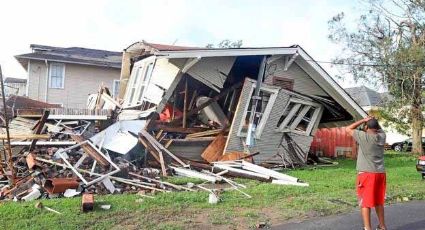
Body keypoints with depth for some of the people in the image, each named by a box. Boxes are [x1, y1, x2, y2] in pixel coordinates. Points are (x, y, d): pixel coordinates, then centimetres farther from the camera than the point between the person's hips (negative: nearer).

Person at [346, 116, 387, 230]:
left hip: (367, 173, -6)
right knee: (379, 201, 20)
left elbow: (348, 129, -3)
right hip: (380, 173, 7)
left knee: (365, 202, 0)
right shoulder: (382, 136, 4)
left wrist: (363, 120, -2)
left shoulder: (364, 137, -13)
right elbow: (380, 129, 28)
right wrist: (374, 121, 11)